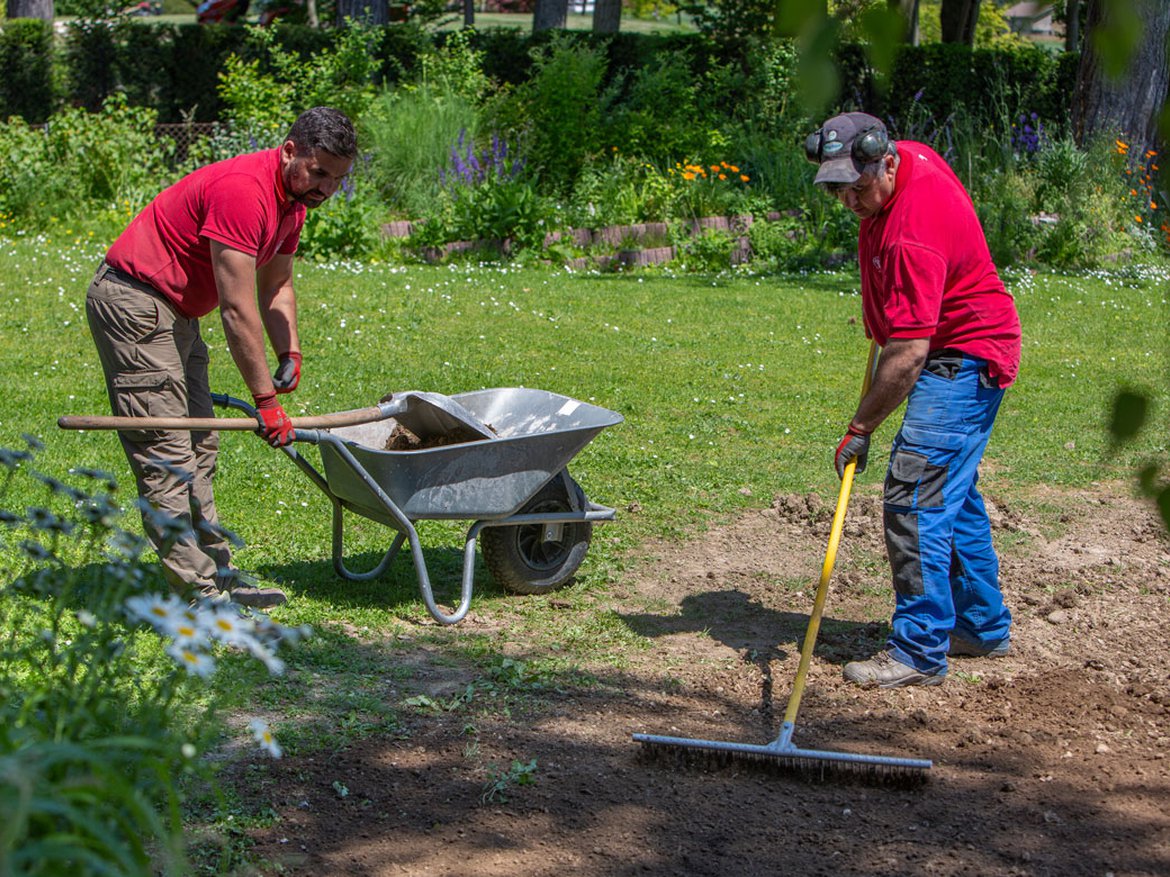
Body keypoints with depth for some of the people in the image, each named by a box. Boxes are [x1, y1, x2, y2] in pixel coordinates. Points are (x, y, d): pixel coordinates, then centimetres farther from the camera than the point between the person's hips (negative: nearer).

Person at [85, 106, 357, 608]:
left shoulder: (294, 197, 5)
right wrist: (266, 399, -22)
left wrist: (290, 352, 1)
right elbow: (237, 309, -26)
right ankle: (198, 595, -11)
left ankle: (217, 576, 13)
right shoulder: (243, 191, -26)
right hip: (134, 301, -11)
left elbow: (276, 283, 18)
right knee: (167, 453, -11)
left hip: (177, 311, 11)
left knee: (198, 448, 10)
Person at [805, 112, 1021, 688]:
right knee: (953, 494, 18)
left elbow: (908, 354, -32)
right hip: (967, 355, 11)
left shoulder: (912, 233, -31)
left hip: (961, 360, -11)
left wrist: (860, 430, -26)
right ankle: (984, 628, 31)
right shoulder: (907, 157, -1)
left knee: (914, 499, -15)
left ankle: (919, 653, -10)